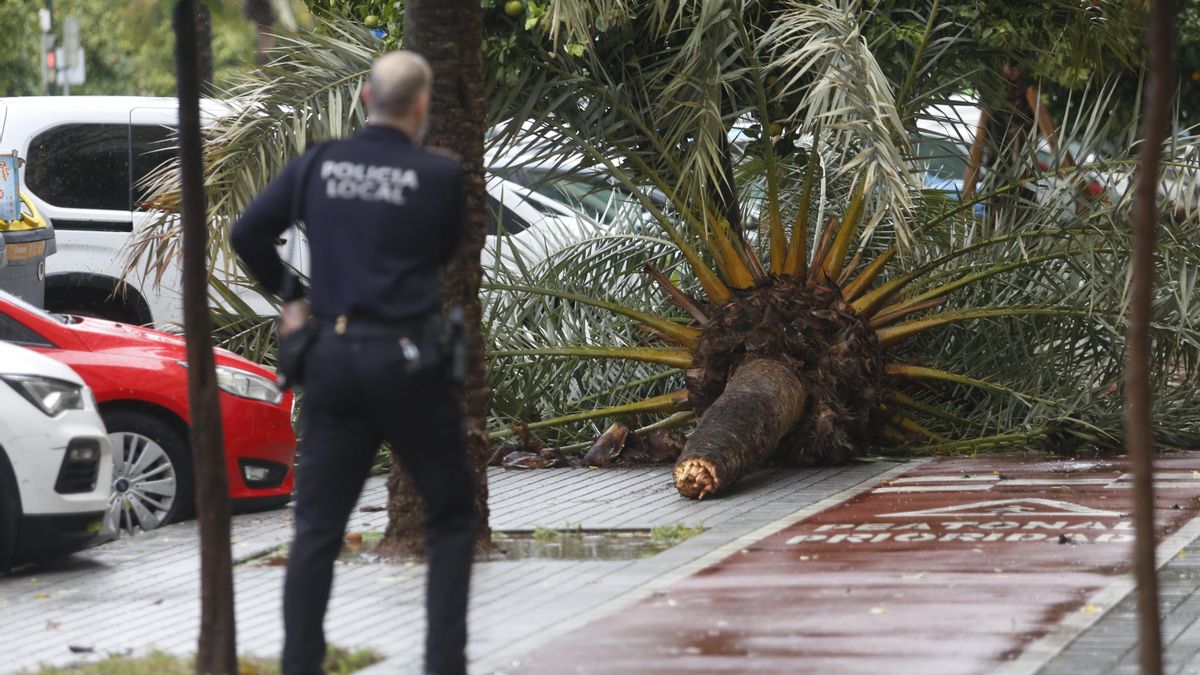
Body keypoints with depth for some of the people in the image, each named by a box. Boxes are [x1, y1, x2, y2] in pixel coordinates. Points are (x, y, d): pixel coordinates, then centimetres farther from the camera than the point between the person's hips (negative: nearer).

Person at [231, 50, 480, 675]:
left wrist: (288, 294, 17)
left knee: (318, 527, 8)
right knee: (452, 517, 11)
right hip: (407, 359, -3)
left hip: (332, 356, 4)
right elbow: (453, 251, 5)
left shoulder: (318, 163, 2)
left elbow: (247, 232, 5)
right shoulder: (439, 175, -9)